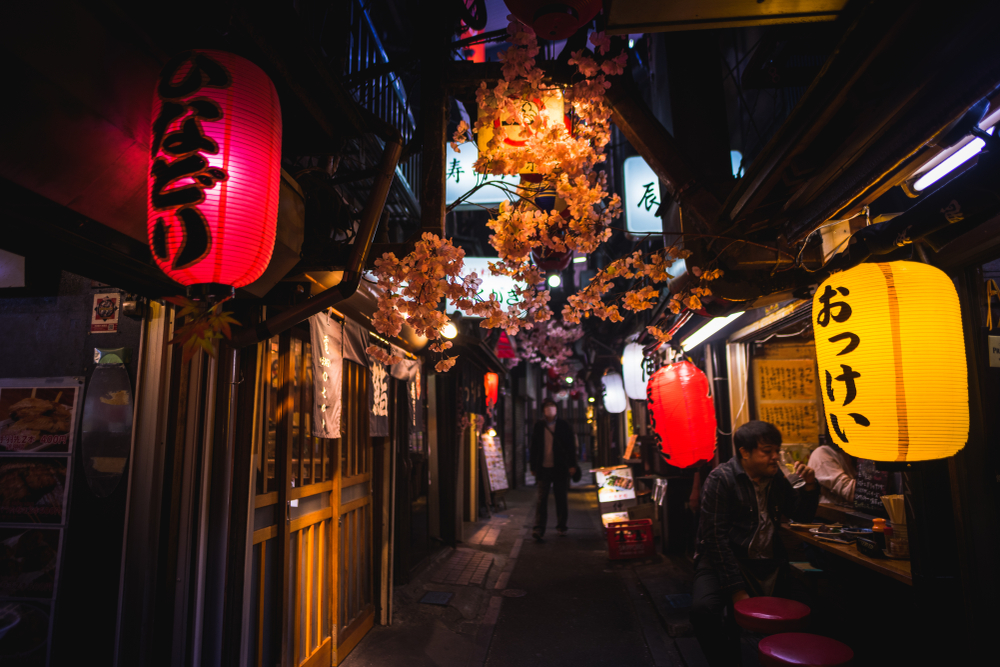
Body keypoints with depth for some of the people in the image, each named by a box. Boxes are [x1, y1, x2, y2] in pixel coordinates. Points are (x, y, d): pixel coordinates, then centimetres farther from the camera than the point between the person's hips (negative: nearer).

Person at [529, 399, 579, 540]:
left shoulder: (564, 425, 3)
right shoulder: (538, 426, 7)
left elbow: (571, 446, 3)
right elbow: (534, 447, 10)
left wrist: (572, 465, -4)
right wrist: (533, 466, 6)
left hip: (560, 468, 0)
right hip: (543, 468, 0)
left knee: (561, 498, 9)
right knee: (542, 498, -4)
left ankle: (561, 526, 22)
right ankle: (539, 528, -4)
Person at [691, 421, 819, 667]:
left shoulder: (776, 479, 12)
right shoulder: (721, 479, -9)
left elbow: (802, 515, 24)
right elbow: (716, 537, -15)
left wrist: (810, 486, 3)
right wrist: (736, 588, -21)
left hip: (767, 563, 6)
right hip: (725, 559, -6)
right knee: (703, 608, -32)